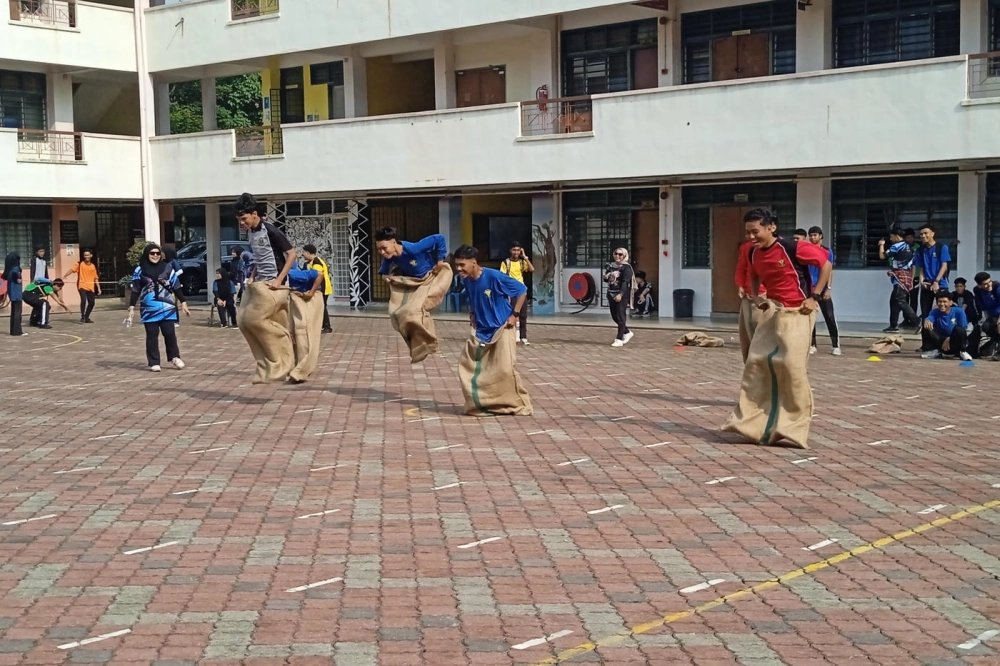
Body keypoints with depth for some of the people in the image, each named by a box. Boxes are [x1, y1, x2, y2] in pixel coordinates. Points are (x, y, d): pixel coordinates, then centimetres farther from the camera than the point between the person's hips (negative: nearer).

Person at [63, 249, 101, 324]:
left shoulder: (93, 266, 14)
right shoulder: (80, 264, 3)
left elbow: (96, 278, 17)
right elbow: (72, 270, -9)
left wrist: (98, 288, 12)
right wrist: (64, 276, -26)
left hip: (91, 287, 4)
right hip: (82, 286, -4)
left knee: (91, 303, 4)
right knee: (83, 300, -22)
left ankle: (86, 317, 21)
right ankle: (82, 317, -13)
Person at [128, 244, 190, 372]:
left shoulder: (167, 268, 3)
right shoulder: (140, 270, 1)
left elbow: (176, 287, 7)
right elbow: (135, 290, 4)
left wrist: (183, 303, 6)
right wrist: (131, 308, 1)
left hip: (167, 308, 1)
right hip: (149, 309, -1)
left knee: (170, 333, 2)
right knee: (152, 336, 4)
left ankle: (175, 357, 18)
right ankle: (154, 363, 9)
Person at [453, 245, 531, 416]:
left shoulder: (493, 276, -23)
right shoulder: (467, 280, -3)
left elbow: (522, 290, -15)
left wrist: (515, 315, -16)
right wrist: (472, 315, 5)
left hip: (501, 328, -6)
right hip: (480, 331, 6)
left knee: (505, 368, -10)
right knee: (469, 366, 1)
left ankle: (519, 405, 5)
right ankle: (483, 404, 13)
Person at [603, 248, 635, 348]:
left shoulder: (626, 267, -8)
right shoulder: (611, 266, 13)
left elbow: (625, 282, -17)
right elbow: (606, 279, 20)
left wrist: (620, 294, -27)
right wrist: (607, 277, -5)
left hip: (622, 295, -7)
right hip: (611, 294, 7)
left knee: (620, 317, -6)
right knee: (615, 317, 12)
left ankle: (619, 339, -4)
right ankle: (627, 332, 30)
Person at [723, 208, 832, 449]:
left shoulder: (792, 248, -18)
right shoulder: (753, 253, 3)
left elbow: (826, 262, -13)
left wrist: (815, 297, -15)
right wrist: (756, 296, 6)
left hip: (796, 312, -7)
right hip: (772, 311, 7)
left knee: (792, 366, -11)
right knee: (756, 361, -1)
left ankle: (794, 428, -2)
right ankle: (750, 423, 4)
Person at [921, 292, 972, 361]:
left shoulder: (959, 311, -9)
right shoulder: (935, 312, -4)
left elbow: (963, 331, -11)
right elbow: (929, 318, -27)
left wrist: (949, 339, -19)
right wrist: (927, 321, -52)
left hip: (956, 343, -2)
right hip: (941, 344, 2)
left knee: (959, 329, -33)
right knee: (927, 328, -20)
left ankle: (962, 352, -12)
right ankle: (936, 351, -5)